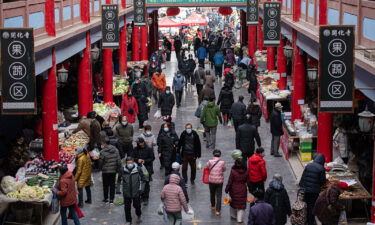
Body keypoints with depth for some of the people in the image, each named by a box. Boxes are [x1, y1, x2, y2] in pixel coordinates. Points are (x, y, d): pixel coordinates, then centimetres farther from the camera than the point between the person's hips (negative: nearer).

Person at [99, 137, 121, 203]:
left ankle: (105, 198, 18)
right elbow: (119, 161, 0)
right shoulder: (115, 150, -2)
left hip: (105, 171, -4)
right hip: (114, 170, 4)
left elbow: (100, 162, -10)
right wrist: (118, 169, 11)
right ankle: (111, 199, 15)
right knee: (112, 185, 11)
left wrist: (101, 168, 10)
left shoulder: (103, 152, -18)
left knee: (105, 185, 10)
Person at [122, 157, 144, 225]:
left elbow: (142, 179, 2)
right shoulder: (123, 170, -5)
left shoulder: (138, 169, -9)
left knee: (137, 205, 7)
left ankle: (138, 215, 40)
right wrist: (122, 190, 7)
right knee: (127, 207, 8)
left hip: (136, 192, -1)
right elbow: (121, 180, 8)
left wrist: (141, 189, 0)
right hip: (126, 193, 2)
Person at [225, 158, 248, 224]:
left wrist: (227, 189, -2)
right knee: (241, 204, 7)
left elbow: (230, 182, -12)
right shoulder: (245, 172, -8)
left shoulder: (233, 171, -17)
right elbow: (247, 181, 4)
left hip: (234, 190, -1)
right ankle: (240, 219, 4)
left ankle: (234, 215, 36)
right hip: (243, 191, 1)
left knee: (233, 202, 20)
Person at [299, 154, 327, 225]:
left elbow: (303, 177, 3)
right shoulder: (321, 169, -11)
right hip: (314, 190, -4)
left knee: (306, 206, 16)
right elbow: (323, 181, -7)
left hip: (305, 189, 4)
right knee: (312, 206, 6)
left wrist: (301, 186, 11)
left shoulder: (308, 166, 1)